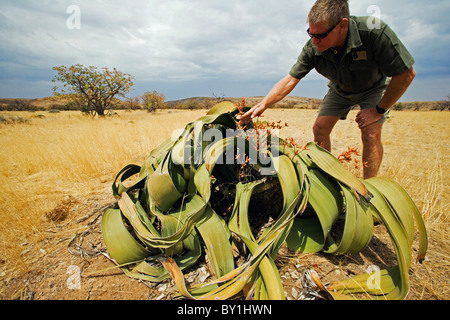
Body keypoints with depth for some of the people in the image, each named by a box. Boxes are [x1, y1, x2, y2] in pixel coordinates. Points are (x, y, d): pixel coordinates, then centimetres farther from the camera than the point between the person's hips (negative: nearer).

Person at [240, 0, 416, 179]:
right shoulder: (313, 48, -26)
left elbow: (406, 74, -29)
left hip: (373, 87, -3)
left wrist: (379, 110, -24)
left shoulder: (374, 32, -37)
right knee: (320, 129, -7)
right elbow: (290, 79, -21)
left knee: (371, 134, -21)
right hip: (340, 90, 4)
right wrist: (263, 105, -30)